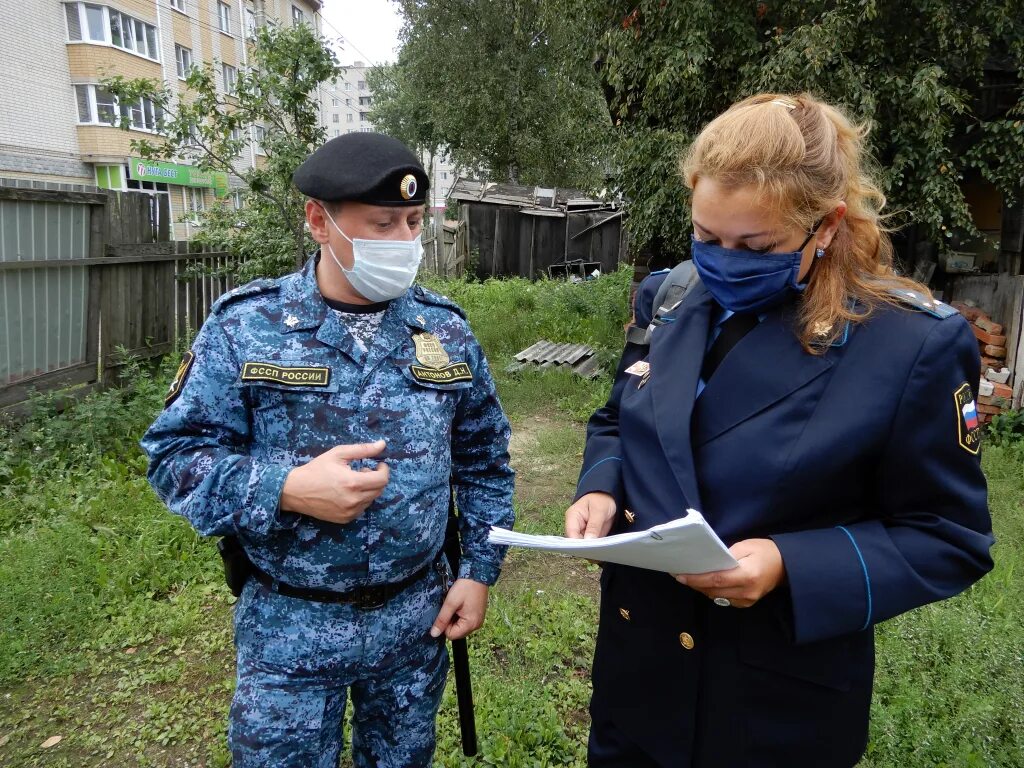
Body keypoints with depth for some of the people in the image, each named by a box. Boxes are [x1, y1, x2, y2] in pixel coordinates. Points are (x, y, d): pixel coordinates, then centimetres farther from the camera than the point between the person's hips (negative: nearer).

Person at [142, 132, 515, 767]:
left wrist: (480, 571, 3)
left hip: (417, 619, 3)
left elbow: (484, 461, 7)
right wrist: (286, 489, -24)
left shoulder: (447, 331, -2)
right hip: (289, 625, -2)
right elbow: (176, 453, -9)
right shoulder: (245, 327, -10)